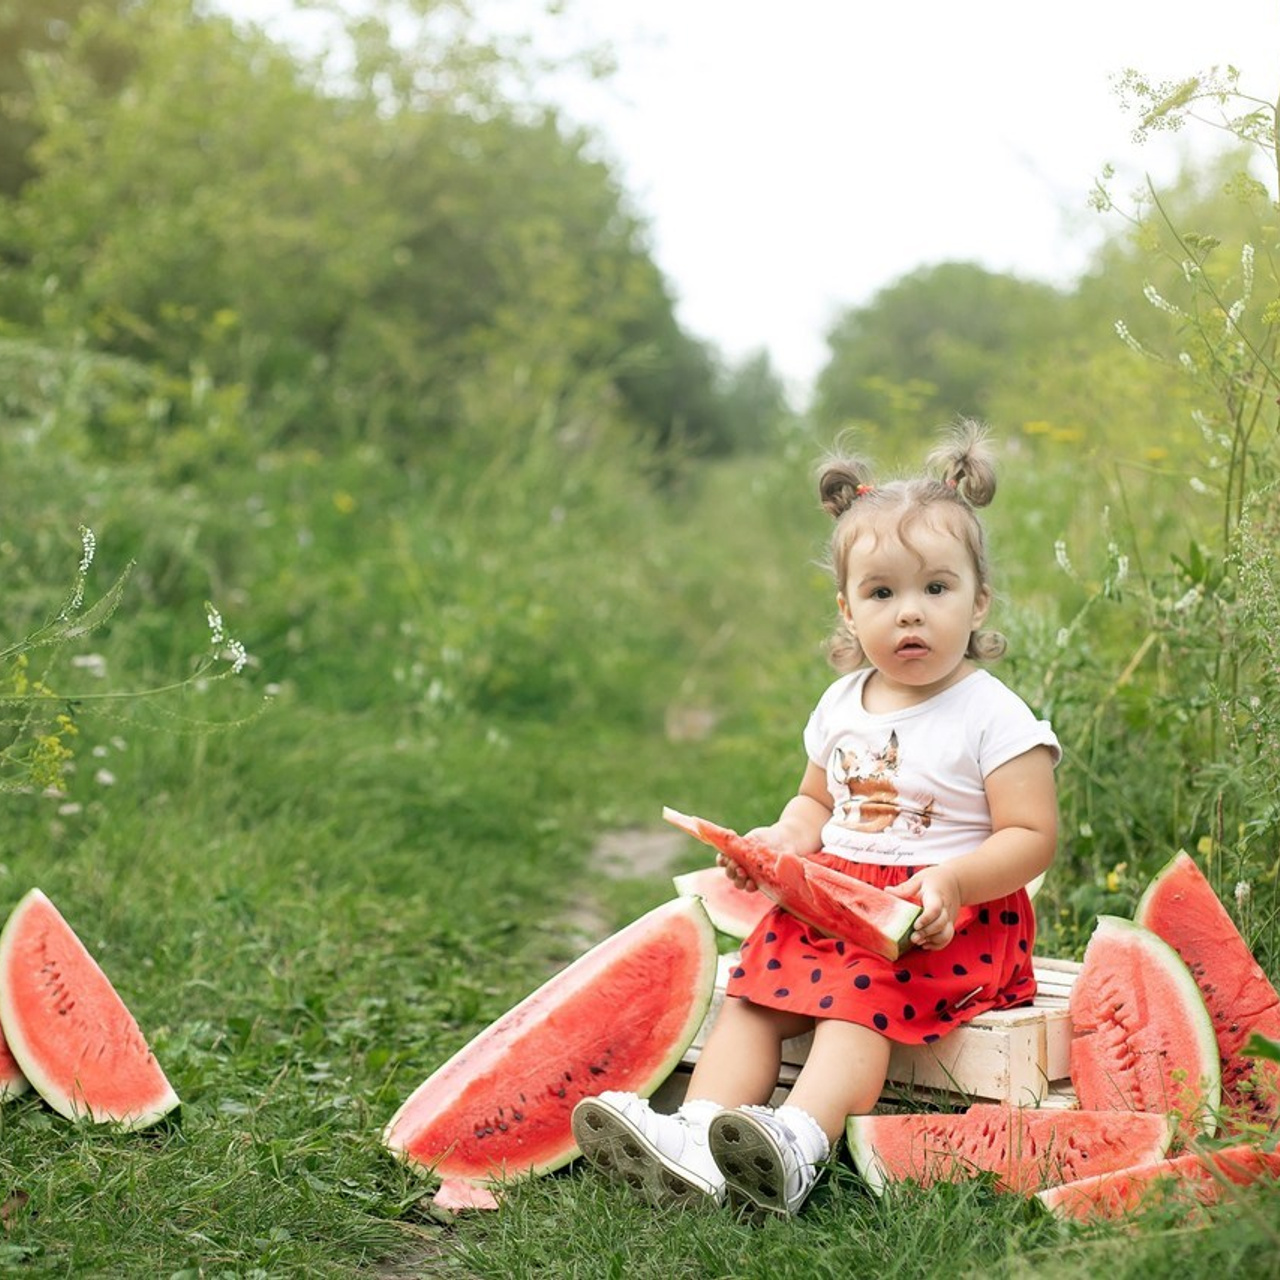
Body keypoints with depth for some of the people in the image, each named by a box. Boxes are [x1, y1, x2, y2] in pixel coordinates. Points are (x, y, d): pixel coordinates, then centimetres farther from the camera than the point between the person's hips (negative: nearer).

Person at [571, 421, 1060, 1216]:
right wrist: (784, 838, 2)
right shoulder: (842, 706, 12)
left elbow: (1032, 836, -10)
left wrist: (952, 881, -26)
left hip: (950, 921, -6)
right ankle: (698, 1137, -29)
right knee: (752, 993, -15)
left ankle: (798, 1147, -47)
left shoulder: (995, 717, -7)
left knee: (861, 996, -31)